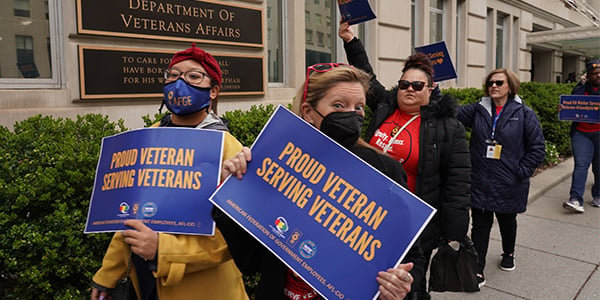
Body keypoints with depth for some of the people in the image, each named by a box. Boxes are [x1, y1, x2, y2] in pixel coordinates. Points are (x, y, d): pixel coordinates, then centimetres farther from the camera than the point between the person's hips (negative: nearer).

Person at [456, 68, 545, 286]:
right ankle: (477, 269, 13)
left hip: (508, 186, 0)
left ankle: (508, 254, 48)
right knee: (480, 224, 5)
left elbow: (537, 148, -4)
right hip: (479, 183, 1)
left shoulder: (524, 114, -5)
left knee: (507, 221, 21)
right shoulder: (477, 110, 1)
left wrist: (521, 172, -10)